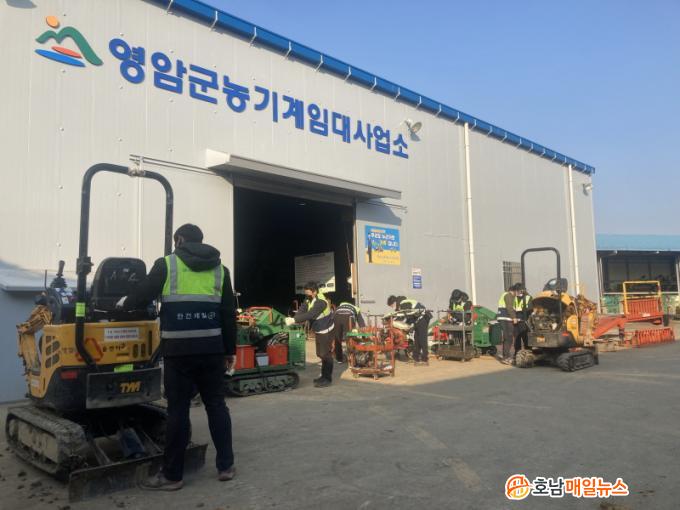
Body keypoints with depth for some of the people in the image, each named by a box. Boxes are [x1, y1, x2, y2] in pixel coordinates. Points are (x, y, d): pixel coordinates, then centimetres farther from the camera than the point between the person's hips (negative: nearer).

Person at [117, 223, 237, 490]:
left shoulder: (166, 264, 1)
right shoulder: (219, 268, 11)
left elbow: (142, 296, 6)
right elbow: (229, 313, 10)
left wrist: (124, 302, 29)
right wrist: (230, 350, 17)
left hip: (178, 349, -3)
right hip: (211, 348, 3)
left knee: (178, 409, 4)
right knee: (216, 404, 12)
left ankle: (172, 475, 14)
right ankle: (226, 466, 18)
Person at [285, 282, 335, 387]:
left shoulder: (321, 302, -29)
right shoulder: (308, 299, -1)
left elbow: (309, 315, -36)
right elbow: (302, 310, -7)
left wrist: (293, 320, -37)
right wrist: (294, 320, -25)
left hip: (326, 331, -9)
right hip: (318, 331, 9)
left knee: (326, 354, -3)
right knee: (321, 354, 17)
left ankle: (327, 379, 6)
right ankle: (324, 376, 29)